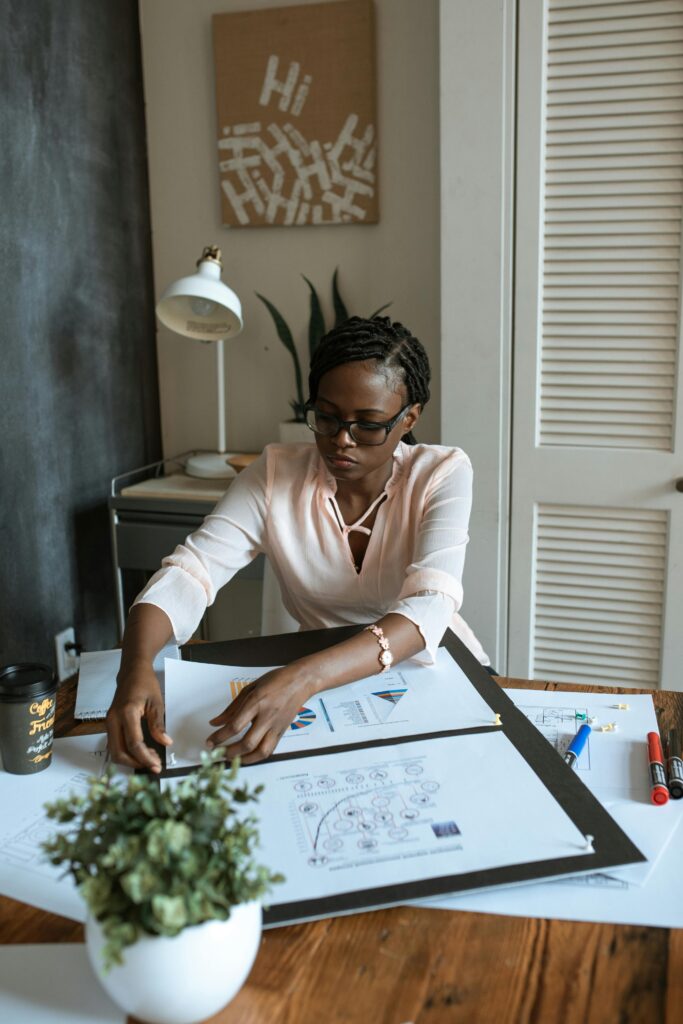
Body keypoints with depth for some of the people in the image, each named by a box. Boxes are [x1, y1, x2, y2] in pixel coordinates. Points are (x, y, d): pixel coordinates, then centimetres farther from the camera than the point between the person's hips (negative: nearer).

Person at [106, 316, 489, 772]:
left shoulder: (443, 474, -14)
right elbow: (190, 571, -17)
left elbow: (428, 608, -28)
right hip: (315, 682, 1)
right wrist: (136, 664, -39)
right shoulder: (275, 475, -8)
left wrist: (303, 678, -44)